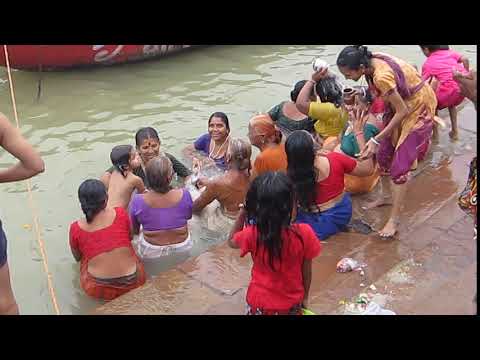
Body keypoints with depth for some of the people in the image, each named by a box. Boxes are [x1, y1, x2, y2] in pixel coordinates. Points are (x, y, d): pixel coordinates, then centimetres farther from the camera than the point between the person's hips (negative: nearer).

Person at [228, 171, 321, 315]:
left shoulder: (252, 235, -25)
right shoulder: (304, 233, -25)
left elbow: (231, 241, 0)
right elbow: (306, 271, -10)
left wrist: (242, 214, -2)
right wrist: (305, 297, 7)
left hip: (260, 304, 0)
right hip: (291, 303, 0)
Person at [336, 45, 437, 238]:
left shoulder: (381, 76, -35)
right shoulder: (371, 61, -13)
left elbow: (402, 111, -26)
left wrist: (376, 140, -24)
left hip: (417, 106, -8)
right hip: (400, 100, 9)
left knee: (400, 164, -9)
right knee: (383, 154, 13)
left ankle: (394, 219, -1)